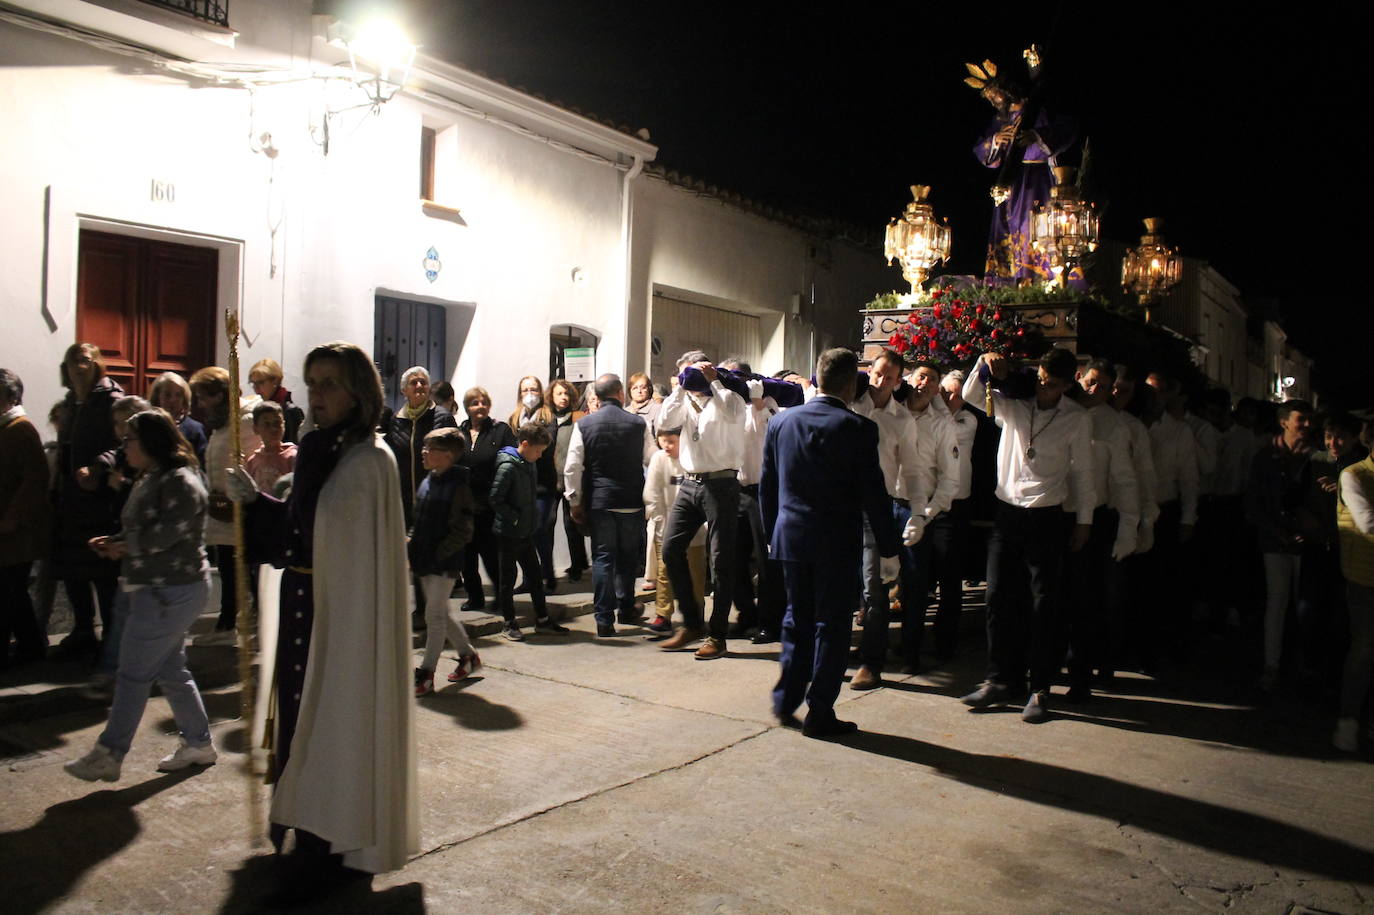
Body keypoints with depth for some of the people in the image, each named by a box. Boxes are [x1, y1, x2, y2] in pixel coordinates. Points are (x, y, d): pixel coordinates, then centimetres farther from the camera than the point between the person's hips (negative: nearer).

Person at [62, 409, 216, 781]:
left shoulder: (180, 482, -18)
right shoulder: (151, 480, 15)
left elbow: (162, 536, -25)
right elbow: (140, 530, 19)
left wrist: (125, 546, -8)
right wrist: (114, 541, 1)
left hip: (169, 593, -10)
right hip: (158, 590, 10)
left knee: (134, 674, -2)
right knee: (171, 670, 15)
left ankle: (108, 755, 8)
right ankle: (198, 743, 24)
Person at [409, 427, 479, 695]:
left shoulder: (458, 487, -16)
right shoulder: (427, 482, 8)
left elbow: (461, 533, -17)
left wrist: (437, 553, -18)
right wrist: (410, 541, 4)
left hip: (445, 563, -8)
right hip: (425, 562, 8)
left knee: (434, 616, -1)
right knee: (442, 613, 17)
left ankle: (425, 674, 8)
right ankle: (468, 654, 35)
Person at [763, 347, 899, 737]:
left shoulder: (781, 421, 3)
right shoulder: (858, 428, -11)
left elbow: (767, 486, 8)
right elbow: (874, 495, -10)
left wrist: (771, 535, 18)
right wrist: (888, 550, -2)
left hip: (791, 538, 4)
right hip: (837, 543, -4)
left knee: (797, 618, 18)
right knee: (831, 624, 6)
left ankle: (786, 700, 26)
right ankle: (819, 714, 11)